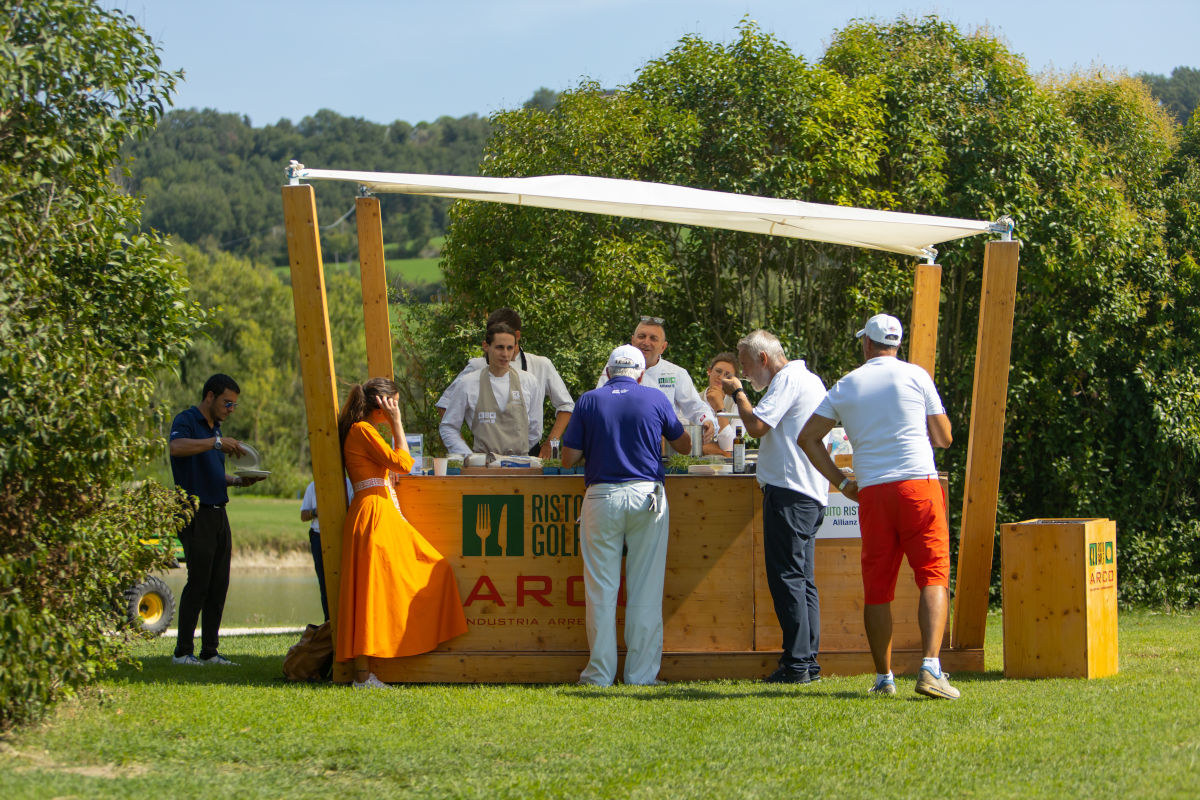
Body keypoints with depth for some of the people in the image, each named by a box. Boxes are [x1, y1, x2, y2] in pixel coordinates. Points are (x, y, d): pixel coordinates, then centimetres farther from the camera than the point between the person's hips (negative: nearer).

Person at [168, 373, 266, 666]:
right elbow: (177, 447, -29)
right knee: (198, 581, -10)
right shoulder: (186, 420, -5)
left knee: (219, 584, 5)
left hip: (218, 514, 8)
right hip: (196, 512, -8)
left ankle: (209, 651, 9)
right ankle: (183, 651, -5)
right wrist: (217, 442, -30)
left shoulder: (215, 428, 21)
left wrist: (238, 480, 10)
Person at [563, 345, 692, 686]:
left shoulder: (589, 401, 3)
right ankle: (642, 673, 5)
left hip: (601, 497, 0)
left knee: (601, 590, 4)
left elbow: (568, 458, 1)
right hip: (646, 496, 0)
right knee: (645, 590, 4)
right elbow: (684, 445, 17)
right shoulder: (655, 399, 4)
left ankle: (600, 673, 5)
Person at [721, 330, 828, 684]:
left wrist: (737, 393, -3)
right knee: (802, 579, 11)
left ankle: (796, 664, -12)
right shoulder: (810, 380, 22)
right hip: (811, 493, 10)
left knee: (787, 577, -9)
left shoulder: (788, 380, -10)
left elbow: (756, 425, -18)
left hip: (789, 491, -10)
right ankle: (809, 661, 10)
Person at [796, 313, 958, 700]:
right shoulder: (915, 375, 6)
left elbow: (808, 437, 10)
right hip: (919, 484, -2)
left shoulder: (846, 386, 11)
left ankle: (884, 677, 13)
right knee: (933, 576, -4)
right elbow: (943, 437, 9)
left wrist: (841, 481, 12)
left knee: (877, 587, 8)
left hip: (872, 491, 2)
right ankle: (930, 667, -21)